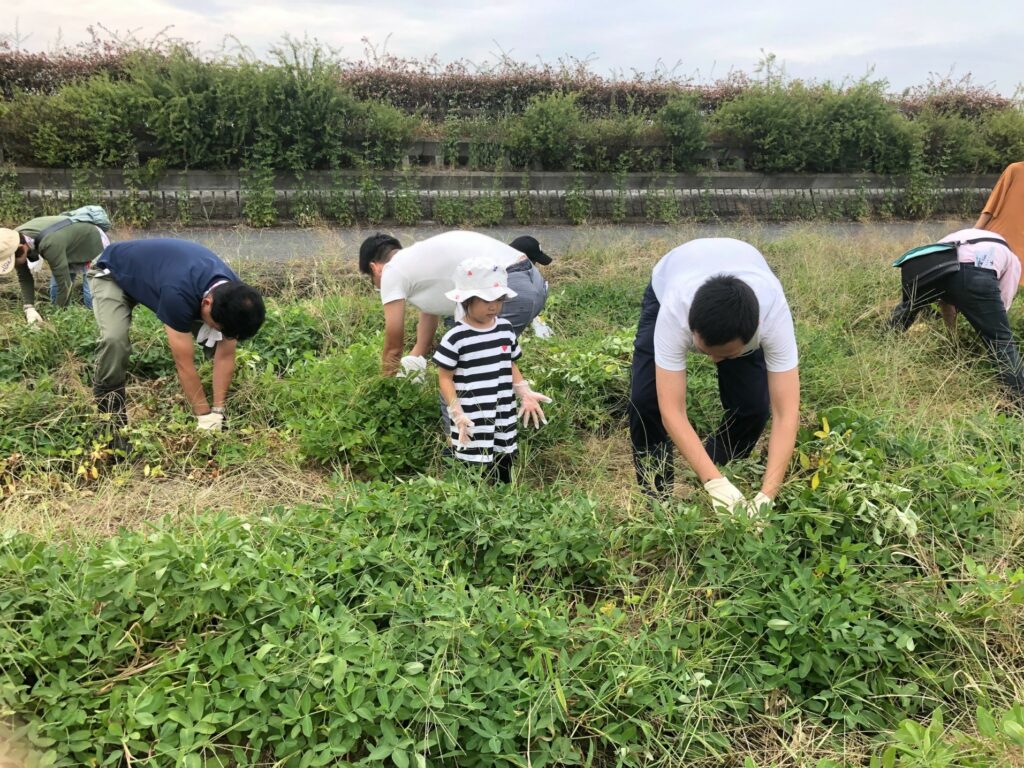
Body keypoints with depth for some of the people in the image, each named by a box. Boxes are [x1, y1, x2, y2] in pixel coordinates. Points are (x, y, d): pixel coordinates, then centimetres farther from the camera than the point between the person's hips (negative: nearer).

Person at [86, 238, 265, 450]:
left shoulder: (233, 294, -25)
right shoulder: (178, 293, -46)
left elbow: (225, 355, -16)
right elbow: (184, 364, -37)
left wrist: (218, 411, -17)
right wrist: (205, 417, -30)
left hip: (156, 270, 6)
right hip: (112, 273, -6)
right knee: (114, 340, -32)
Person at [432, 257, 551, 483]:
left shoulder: (506, 328, 4)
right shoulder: (455, 338, -14)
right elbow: (445, 377, -9)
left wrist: (525, 393, 4)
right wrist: (457, 413, -17)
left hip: (504, 420, 6)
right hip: (472, 424, -5)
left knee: (505, 480, 17)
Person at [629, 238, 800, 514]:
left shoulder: (773, 313, -43)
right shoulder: (674, 310, -46)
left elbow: (786, 413, -42)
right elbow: (671, 411, -45)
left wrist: (766, 495, -51)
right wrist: (715, 482, -54)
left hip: (744, 308, 1)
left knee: (752, 406, -16)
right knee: (645, 399, -18)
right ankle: (655, 496, 3)